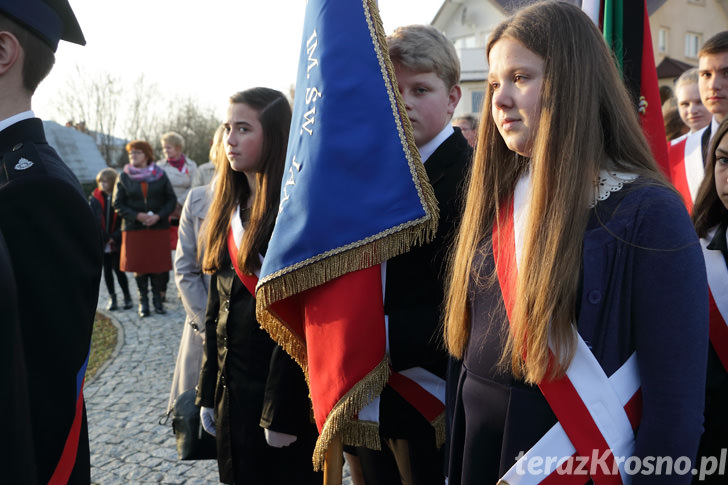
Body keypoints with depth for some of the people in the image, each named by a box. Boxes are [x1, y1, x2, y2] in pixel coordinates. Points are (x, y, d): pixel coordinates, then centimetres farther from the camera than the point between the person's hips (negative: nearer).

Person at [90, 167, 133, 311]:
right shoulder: (95, 198, 4)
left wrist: (114, 237, -13)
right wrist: (104, 237, -10)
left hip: (117, 241, -3)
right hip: (101, 242, 3)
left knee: (118, 269, -2)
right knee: (107, 270, 9)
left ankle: (127, 296, 13)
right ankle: (112, 297, 20)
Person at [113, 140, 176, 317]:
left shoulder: (160, 175, 4)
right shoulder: (124, 177, 5)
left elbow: (172, 200, 4)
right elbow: (118, 203, 2)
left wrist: (158, 216, -11)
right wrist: (137, 215, -12)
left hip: (158, 227, 0)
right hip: (134, 229, 0)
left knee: (158, 264, 2)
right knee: (139, 265, 2)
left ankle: (157, 299, 15)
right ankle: (143, 301, 13)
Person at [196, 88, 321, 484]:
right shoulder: (227, 209, 9)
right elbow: (216, 306, 11)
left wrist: (282, 413, -18)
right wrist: (208, 392, 11)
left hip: (281, 385, -7)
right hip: (231, 385, 7)